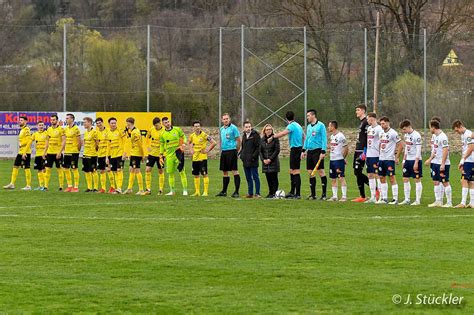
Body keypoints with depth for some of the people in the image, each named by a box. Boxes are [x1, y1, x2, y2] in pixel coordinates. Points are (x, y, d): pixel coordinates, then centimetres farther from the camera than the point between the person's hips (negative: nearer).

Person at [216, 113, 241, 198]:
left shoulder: (233, 128, -7)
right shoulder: (221, 129, 14)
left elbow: (238, 140, -7)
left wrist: (236, 150, -4)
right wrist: (221, 149, 16)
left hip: (231, 151, -7)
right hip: (223, 152, 7)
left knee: (234, 171, -8)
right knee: (224, 172, 12)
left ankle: (236, 191, -8)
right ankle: (224, 191, 19)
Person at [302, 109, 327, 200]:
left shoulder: (320, 125, -6)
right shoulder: (309, 127, 16)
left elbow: (324, 139, -10)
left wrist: (323, 152, -16)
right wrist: (304, 150, 16)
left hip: (317, 151, -8)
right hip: (309, 151, 8)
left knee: (321, 172, -7)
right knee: (310, 173, 6)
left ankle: (324, 194, -5)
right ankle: (313, 194, 11)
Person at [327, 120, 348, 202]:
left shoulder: (340, 136, -14)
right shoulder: (332, 136, 13)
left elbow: (346, 148, -12)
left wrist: (342, 158, -5)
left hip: (339, 159, -9)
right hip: (332, 160, 9)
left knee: (341, 178, -9)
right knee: (333, 179, 10)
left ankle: (344, 196, -8)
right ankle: (334, 196, 16)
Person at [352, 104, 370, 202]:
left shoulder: (366, 122, -13)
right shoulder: (361, 122, 18)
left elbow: (368, 139, -19)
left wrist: (364, 152, -22)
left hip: (362, 152, -10)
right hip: (358, 151, 10)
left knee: (358, 172, -10)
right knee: (357, 173, 8)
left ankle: (362, 196, -4)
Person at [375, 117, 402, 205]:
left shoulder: (393, 133, -10)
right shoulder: (382, 133, 13)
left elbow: (400, 145, -10)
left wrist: (397, 157, -12)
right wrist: (379, 155, 16)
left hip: (389, 159, -8)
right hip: (381, 158, 8)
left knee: (392, 178, -7)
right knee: (382, 178, 9)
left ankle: (395, 199, -4)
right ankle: (384, 198, 16)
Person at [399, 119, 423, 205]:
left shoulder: (416, 136, -15)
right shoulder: (406, 135, 10)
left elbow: (418, 150, -17)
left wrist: (416, 162, -20)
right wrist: (404, 160, 16)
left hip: (415, 160, -8)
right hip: (408, 160, 8)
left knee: (417, 180, -3)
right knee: (405, 179, 7)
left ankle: (418, 200, 0)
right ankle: (407, 199, 13)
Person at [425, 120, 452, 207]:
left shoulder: (442, 137, -17)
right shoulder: (436, 136, 12)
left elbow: (445, 151, -21)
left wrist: (442, 164, -23)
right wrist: (430, 159, 20)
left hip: (443, 164, -10)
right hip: (435, 163, 10)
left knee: (445, 182, -4)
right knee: (436, 182, 11)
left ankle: (449, 203, 2)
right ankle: (438, 201, 17)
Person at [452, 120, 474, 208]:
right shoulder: (463, 135, 17)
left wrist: (463, 159, -17)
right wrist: (461, 163, 19)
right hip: (467, 161, 10)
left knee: (464, 181, -12)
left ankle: (463, 203, -15)